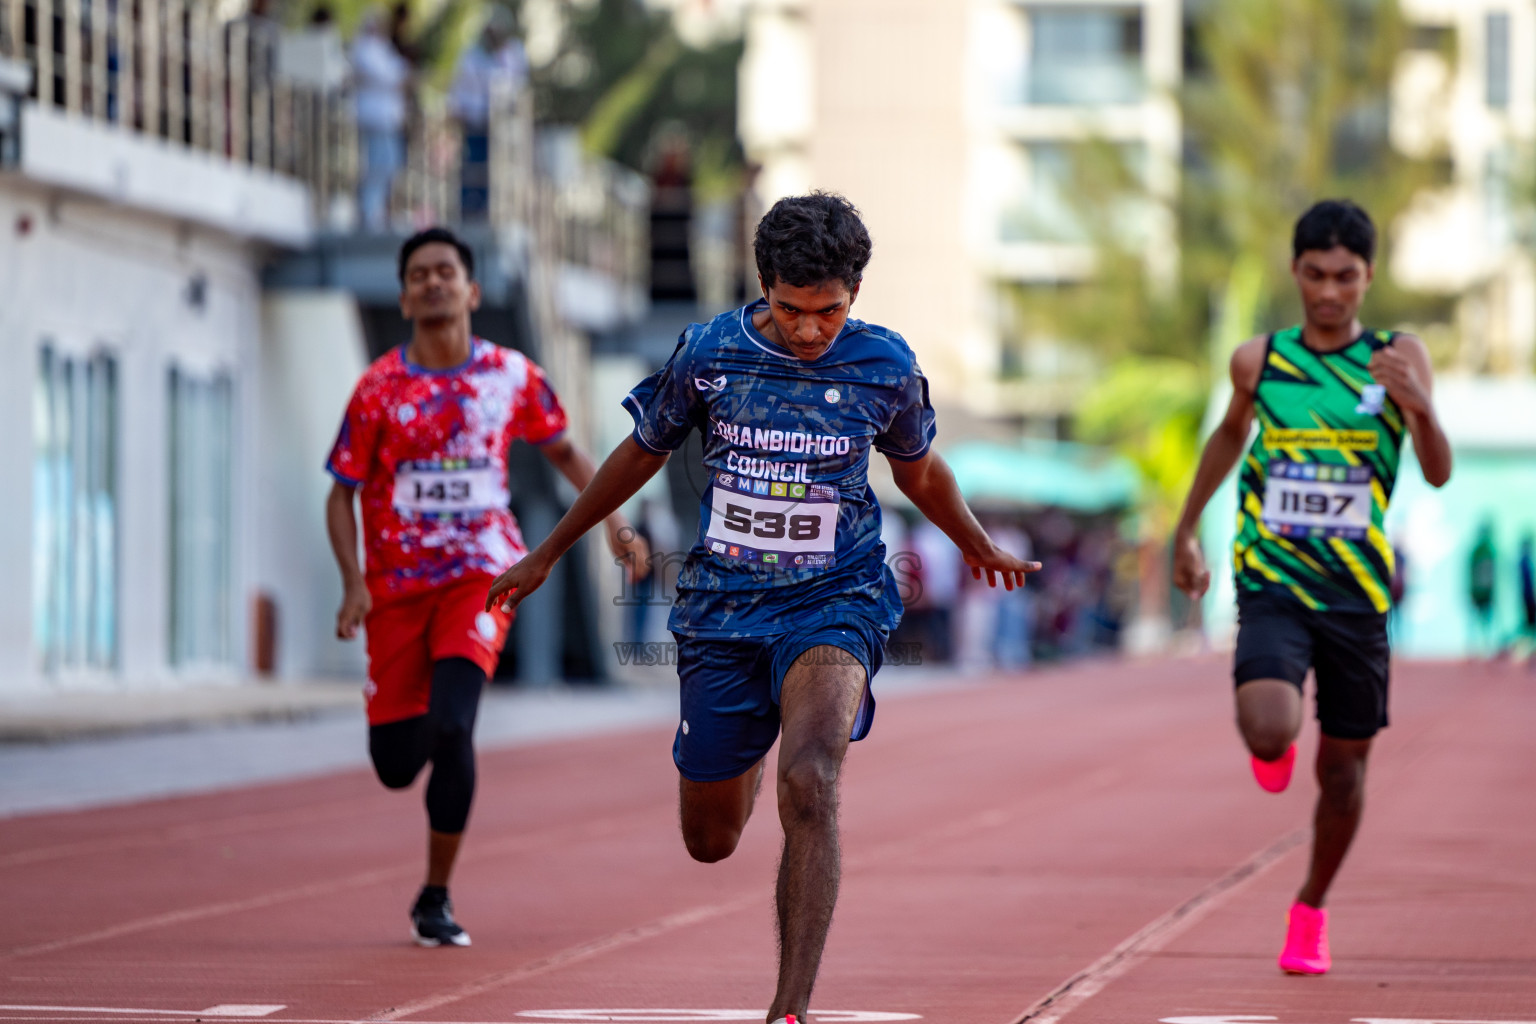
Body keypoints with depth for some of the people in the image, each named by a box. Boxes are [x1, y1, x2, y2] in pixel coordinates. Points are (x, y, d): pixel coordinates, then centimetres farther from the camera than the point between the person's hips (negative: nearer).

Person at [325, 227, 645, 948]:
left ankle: (435, 899, -9)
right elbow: (342, 491, 1)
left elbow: (562, 450, 17)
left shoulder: (512, 376, 0)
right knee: (396, 765, 1)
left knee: (451, 728, -23)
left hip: (480, 574, -1)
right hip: (397, 584, 1)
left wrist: (612, 520, 5)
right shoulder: (380, 388, -4)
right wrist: (353, 583, -12)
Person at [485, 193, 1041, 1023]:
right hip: (722, 610, 2)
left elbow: (918, 470, 16)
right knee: (710, 841, 10)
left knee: (810, 783, -30)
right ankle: (747, 754, 50)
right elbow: (641, 454, 12)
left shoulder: (885, 366, -5)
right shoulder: (707, 353, -5)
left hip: (835, 605, -2)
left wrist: (979, 548, 30)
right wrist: (547, 555, 19)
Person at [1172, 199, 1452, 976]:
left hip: (1356, 593, 1)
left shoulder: (1398, 357, -5)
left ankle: (1311, 911, 33)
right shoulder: (1260, 361, -1)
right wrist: (1186, 531, 24)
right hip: (1273, 585, 0)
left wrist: (1420, 407, -33)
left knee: (1343, 766, 8)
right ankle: (1274, 748, 17)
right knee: (1269, 733, -24)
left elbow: (1439, 473, -13)